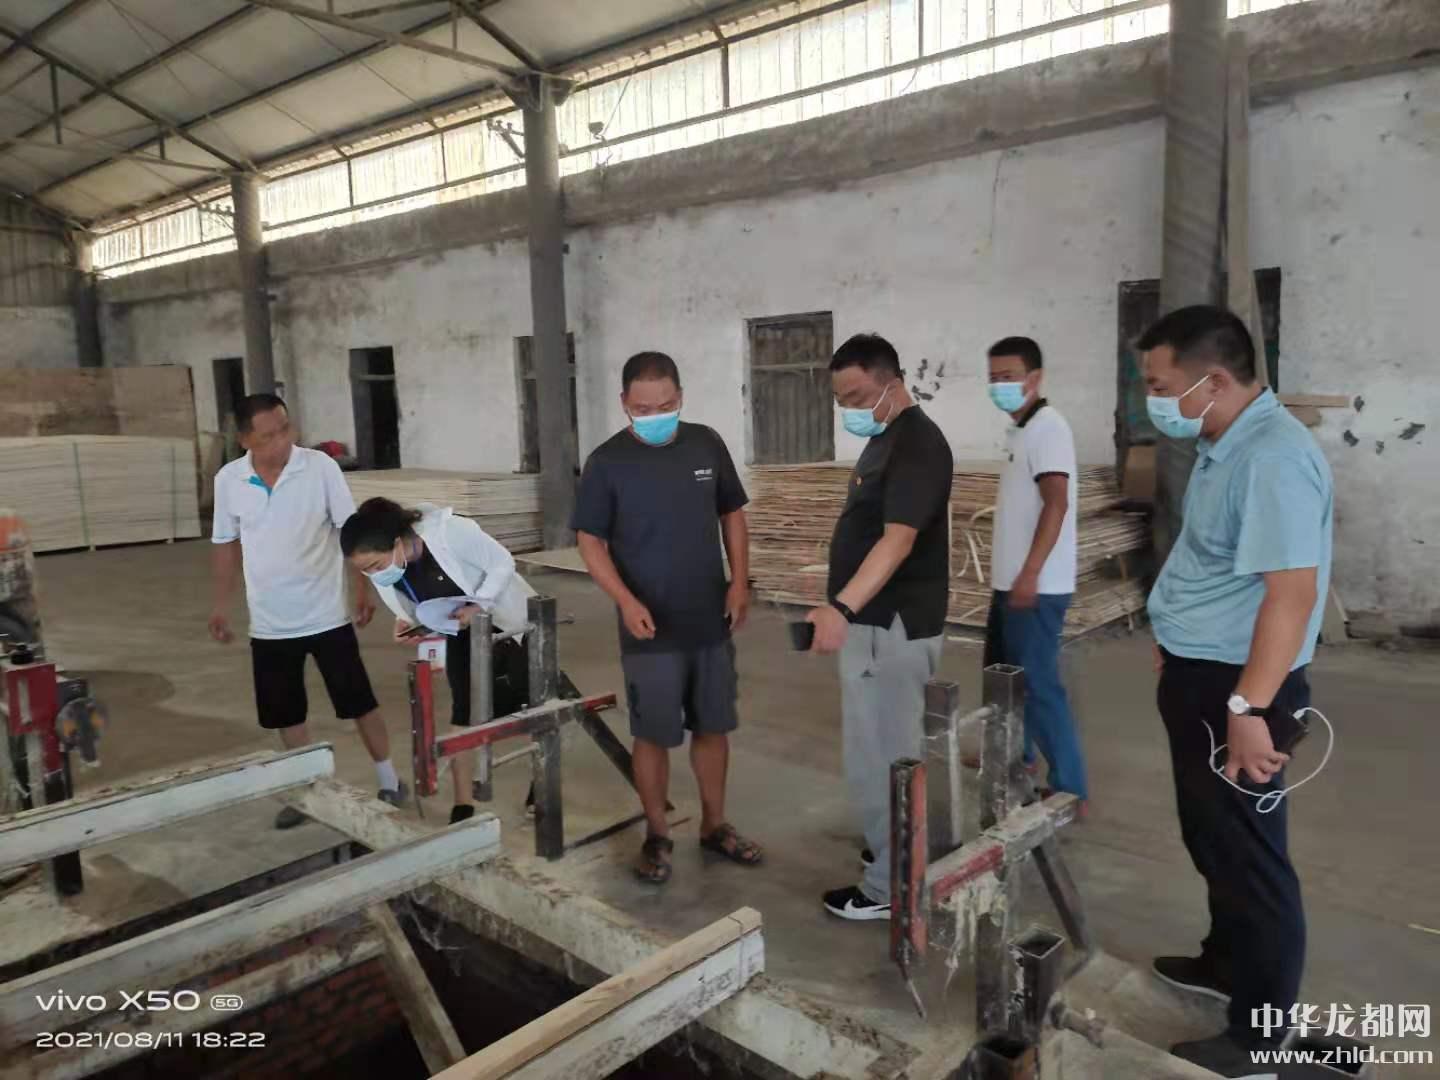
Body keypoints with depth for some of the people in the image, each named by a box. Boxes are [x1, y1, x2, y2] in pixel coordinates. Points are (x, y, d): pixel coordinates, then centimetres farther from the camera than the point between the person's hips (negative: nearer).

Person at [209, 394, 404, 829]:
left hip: (325, 615, -3)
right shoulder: (228, 480, -3)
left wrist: (362, 587, -9)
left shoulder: (320, 467, -12)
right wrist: (221, 604, 10)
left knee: (359, 703, 5)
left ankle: (389, 781, 22)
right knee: (286, 713, 13)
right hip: (269, 624, 3)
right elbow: (227, 544, 9)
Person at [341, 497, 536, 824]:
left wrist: (478, 606, -34)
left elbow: (503, 563, -25)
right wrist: (406, 621, -20)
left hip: (508, 621, -4)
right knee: (464, 714, -1)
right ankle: (464, 806, 8)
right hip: (462, 633, 4)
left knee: (531, 701, 8)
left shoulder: (451, 532, -37)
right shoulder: (383, 569, -18)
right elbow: (413, 604, 1)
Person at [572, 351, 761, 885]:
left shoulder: (707, 445, 0)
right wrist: (625, 601, -20)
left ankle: (715, 825, 31)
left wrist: (740, 581, -2)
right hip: (651, 629, -3)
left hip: (711, 622, 4)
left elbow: (732, 515, 10)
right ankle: (657, 835, 24)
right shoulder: (607, 462, -9)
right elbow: (590, 541, -6)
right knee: (653, 736, 5)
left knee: (713, 726, 14)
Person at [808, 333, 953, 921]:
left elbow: (898, 539, -31)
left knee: (878, 755, -1)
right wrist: (848, 609, 22)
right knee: (895, 748, 20)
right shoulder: (885, 438, 13)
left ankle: (890, 887, 12)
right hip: (874, 619, 10)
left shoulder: (917, 445, -19)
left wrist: (840, 608, -42)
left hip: (891, 626, -10)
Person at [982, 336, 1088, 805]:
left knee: (1037, 682, -5)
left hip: (1036, 586, -10)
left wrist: (1030, 575, -27)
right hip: (1011, 580, 10)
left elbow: (1056, 505, -23)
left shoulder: (1047, 426, -14)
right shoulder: (1020, 429, 14)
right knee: (1001, 670, 22)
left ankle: (1069, 787, 4)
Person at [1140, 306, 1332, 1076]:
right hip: (1198, 675, 10)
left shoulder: (1272, 457, -23)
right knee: (1212, 840, 24)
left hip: (1235, 687, -10)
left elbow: (1291, 592, -28)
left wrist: (1249, 707, -29)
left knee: (1248, 855, 4)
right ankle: (1227, 962, 44)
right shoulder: (1225, 446, 9)